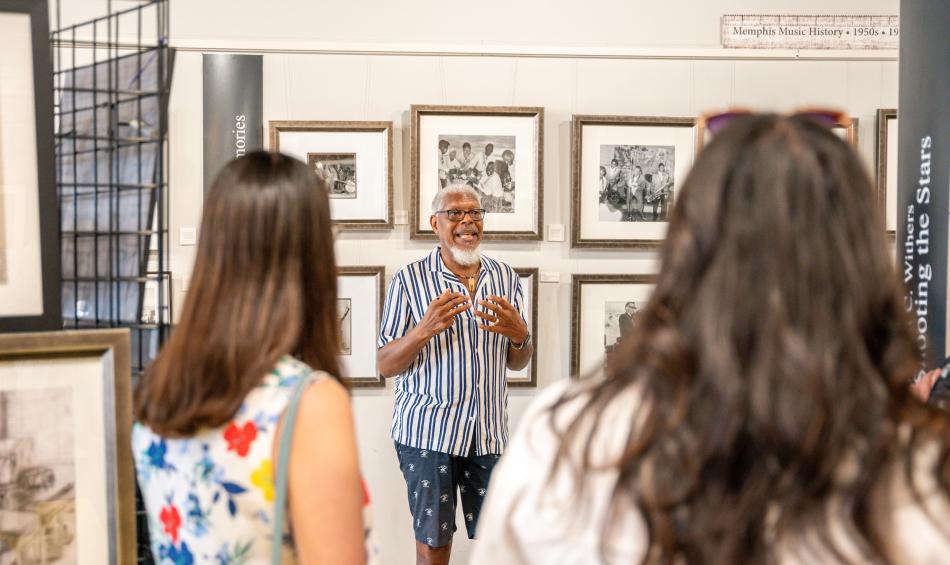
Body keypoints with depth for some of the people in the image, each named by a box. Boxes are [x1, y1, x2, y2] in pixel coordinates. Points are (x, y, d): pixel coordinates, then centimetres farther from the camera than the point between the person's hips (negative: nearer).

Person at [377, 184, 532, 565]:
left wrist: (519, 335, -11)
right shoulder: (409, 280, -5)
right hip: (427, 430, -3)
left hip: (489, 432, 3)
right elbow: (385, 366, -5)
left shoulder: (505, 277, 7)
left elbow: (517, 364, 12)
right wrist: (423, 330, -23)